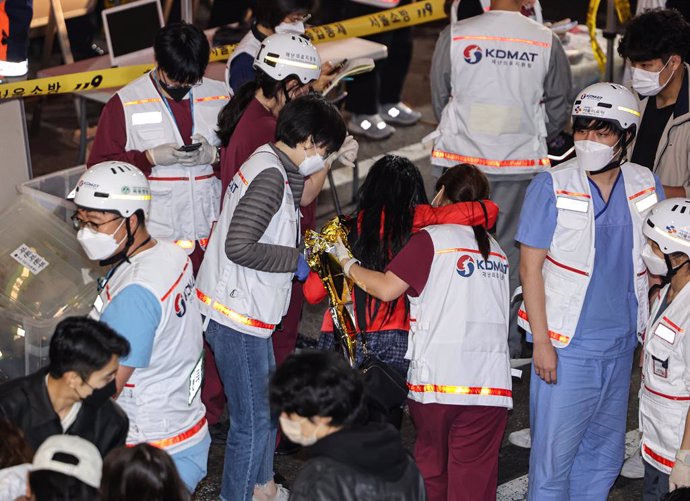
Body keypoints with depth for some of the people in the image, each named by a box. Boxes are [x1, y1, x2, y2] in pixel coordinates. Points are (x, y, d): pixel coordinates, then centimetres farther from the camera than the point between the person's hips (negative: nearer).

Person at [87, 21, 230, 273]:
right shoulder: (125, 103, -3)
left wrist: (214, 155, -10)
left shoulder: (219, 97, 6)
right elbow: (100, 165, -4)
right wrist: (151, 158, -16)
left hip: (212, 233, 3)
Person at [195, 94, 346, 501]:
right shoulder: (270, 176, -22)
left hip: (247, 314, 11)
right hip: (237, 318, -11)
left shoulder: (270, 166, 11)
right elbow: (238, 247, -29)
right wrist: (296, 260, -18)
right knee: (252, 421, 0)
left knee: (268, 404, 25)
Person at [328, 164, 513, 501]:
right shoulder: (496, 251, 16)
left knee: (431, 469, 15)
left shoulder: (431, 239, -2)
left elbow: (386, 288, -9)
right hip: (491, 385, 4)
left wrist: (347, 263, 8)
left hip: (437, 381, -4)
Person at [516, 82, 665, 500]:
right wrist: (541, 341, -13)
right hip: (566, 346, -4)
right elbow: (530, 266, -9)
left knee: (604, 451, 15)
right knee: (554, 451, -1)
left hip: (621, 347, 5)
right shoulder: (552, 188, -10)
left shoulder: (647, 187, 2)